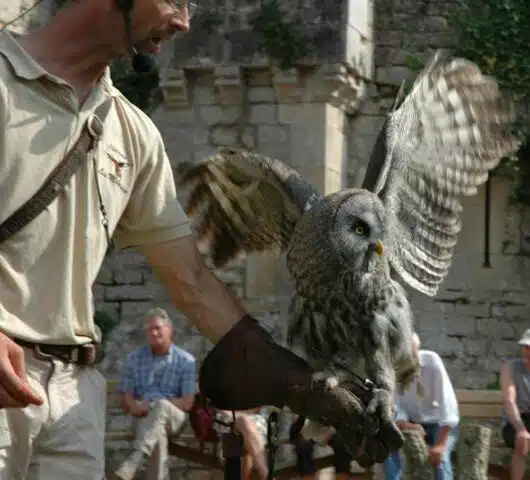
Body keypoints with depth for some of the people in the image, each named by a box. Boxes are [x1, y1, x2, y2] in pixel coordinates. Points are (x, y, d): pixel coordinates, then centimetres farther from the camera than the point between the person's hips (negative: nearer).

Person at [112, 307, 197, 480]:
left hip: (174, 418, -1)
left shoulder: (186, 361, 4)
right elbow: (127, 401, 9)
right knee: (157, 431, -37)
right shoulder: (134, 359, 11)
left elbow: (187, 403, -2)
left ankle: (131, 464, -56)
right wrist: (138, 408, -16)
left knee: (161, 407, -39)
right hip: (144, 419, 1)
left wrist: (154, 405, -13)